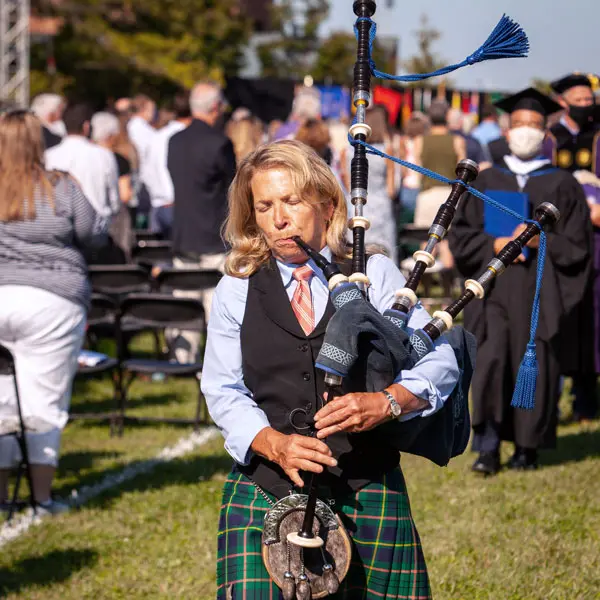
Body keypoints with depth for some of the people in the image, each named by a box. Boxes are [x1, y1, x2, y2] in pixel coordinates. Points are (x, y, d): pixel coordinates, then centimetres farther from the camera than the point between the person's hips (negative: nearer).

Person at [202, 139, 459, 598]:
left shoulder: (375, 275, 6)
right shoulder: (237, 290, 8)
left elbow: (440, 361, 0)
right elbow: (223, 392, 4)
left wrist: (386, 402, -19)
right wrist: (275, 443, -15)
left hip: (366, 493, 0)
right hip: (265, 489, 0)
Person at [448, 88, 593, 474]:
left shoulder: (562, 186, 7)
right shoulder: (486, 182, 13)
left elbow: (578, 245, 4)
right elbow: (460, 235, 9)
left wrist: (541, 241, -13)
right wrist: (495, 244, -8)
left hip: (541, 293, -1)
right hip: (494, 287, 1)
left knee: (535, 368, -2)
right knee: (490, 363, -11)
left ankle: (528, 449, 11)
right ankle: (488, 449, -10)